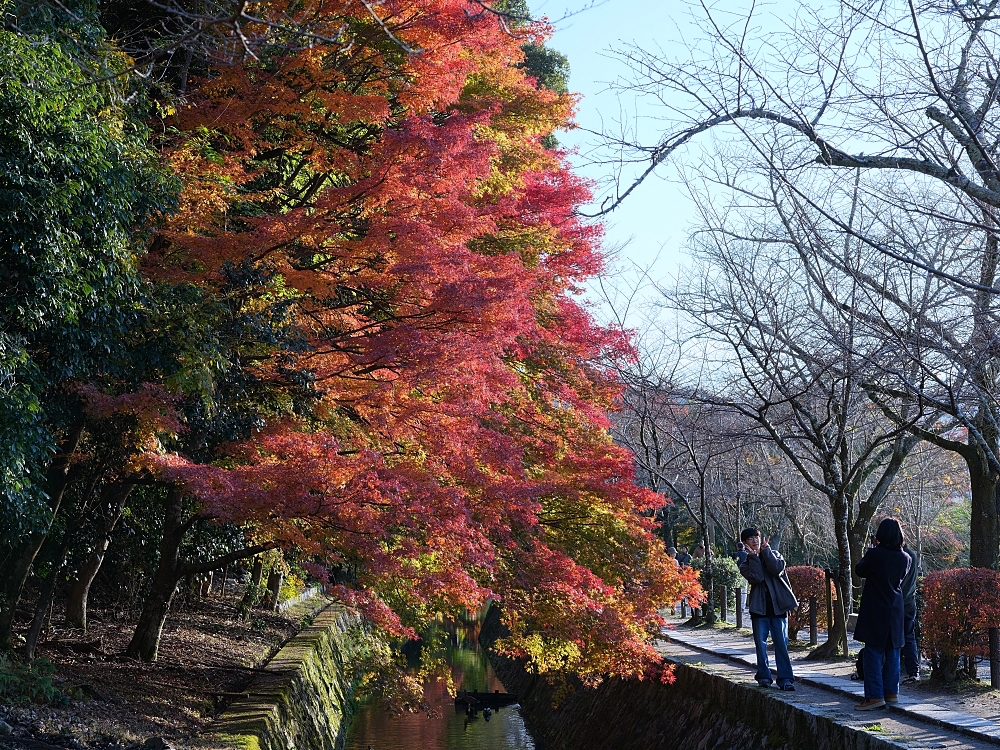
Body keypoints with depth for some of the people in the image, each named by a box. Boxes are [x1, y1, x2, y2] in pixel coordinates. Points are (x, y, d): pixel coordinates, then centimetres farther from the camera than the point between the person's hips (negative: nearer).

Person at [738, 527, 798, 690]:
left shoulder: (773, 554, 11)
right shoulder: (745, 564, 7)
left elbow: (777, 569, -11)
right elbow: (756, 577, -13)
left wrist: (765, 550, -8)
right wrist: (753, 557, -11)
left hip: (778, 605, 0)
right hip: (759, 607, 0)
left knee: (781, 643, -4)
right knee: (761, 643, 1)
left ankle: (785, 678, -4)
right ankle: (764, 676, 12)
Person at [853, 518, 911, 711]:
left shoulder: (875, 554, -15)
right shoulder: (904, 558, 0)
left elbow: (860, 570, 0)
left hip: (875, 610, -5)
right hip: (895, 610, 5)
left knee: (874, 652, -3)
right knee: (892, 651, 13)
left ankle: (875, 695, -6)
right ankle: (891, 691, 18)